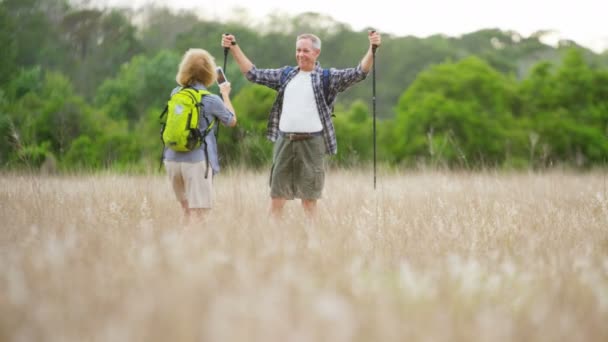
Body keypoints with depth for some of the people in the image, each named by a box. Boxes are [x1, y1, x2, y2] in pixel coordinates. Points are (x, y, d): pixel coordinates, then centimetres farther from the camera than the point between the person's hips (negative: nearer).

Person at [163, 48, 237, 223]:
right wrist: (225, 94, 21)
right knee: (197, 212, -3)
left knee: (187, 208, 20)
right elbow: (232, 121, 9)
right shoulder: (211, 100, -8)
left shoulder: (175, 94, 5)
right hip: (197, 161, -5)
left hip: (172, 159, 5)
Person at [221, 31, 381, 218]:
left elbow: (359, 73, -9)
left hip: (311, 142, -4)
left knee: (309, 198, 2)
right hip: (284, 141, 4)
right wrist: (234, 47, 11)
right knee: (276, 194, 6)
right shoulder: (285, 75, 14)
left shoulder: (327, 78, 2)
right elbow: (253, 73, 16)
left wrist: (372, 48, -23)